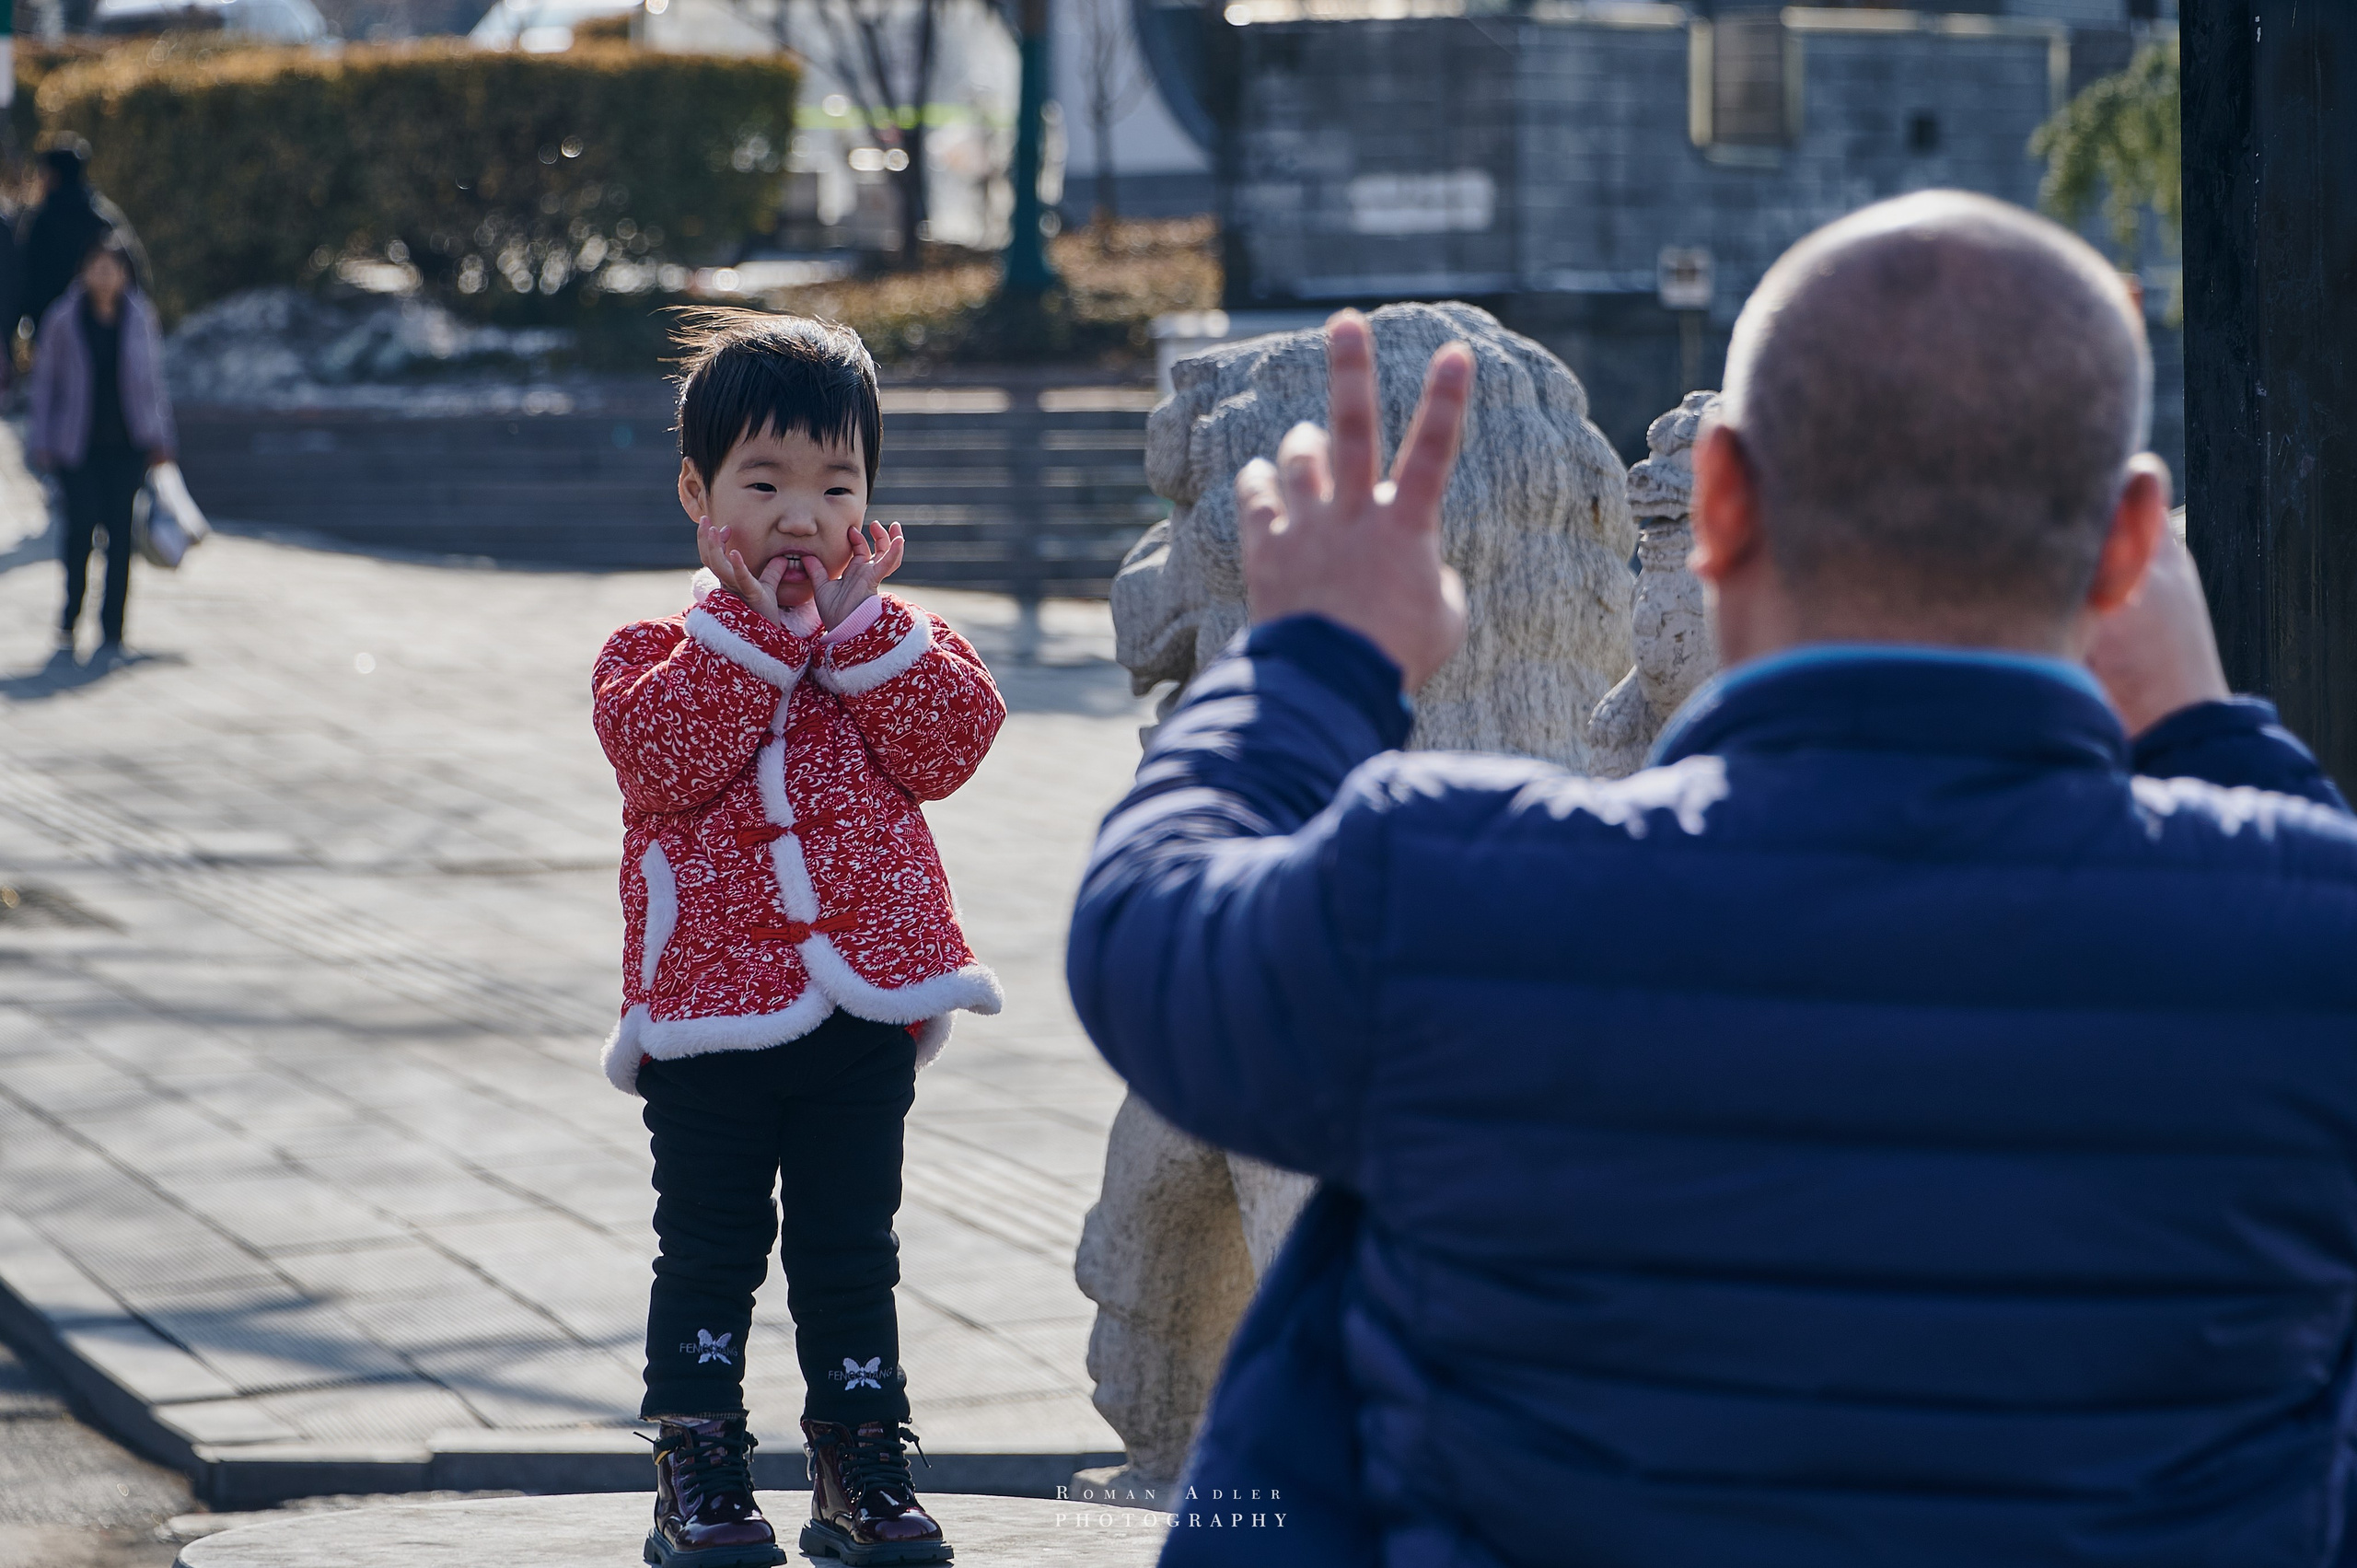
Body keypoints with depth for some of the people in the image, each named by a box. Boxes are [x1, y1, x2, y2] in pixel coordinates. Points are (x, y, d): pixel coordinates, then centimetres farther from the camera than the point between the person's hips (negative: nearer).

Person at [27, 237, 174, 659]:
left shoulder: (140, 316, 5)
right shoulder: (63, 319, 1)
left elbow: (153, 379, 13)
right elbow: (45, 381, 6)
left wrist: (159, 438, 9)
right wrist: (41, 441, 3)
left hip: (127, 442, 1)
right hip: (77, 445, -1)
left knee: (119, 533, -2)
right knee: (81, 525, -11)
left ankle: (112, 632, 4)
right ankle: (70, 619, 9)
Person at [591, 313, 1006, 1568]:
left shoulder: (893, 641, 10)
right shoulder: (658, 650, 2)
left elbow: (955, 742, -7)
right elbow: (661, 755, -18)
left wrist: (856, 625, -11)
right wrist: (757, 629, -18)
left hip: (866, 1005, 2)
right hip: (709, 1007, -2)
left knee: (853, 1253, 10)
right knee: (708, 1257, 5)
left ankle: (862, 1466, 19)